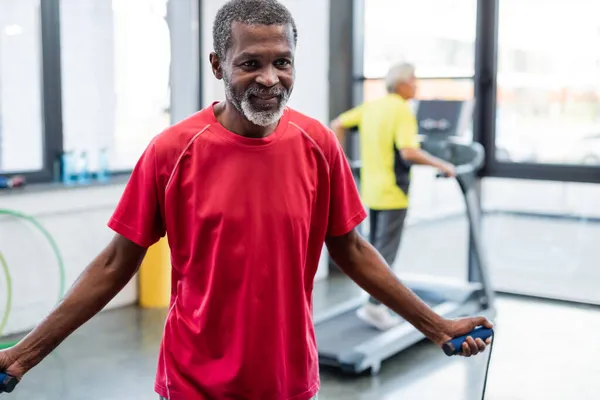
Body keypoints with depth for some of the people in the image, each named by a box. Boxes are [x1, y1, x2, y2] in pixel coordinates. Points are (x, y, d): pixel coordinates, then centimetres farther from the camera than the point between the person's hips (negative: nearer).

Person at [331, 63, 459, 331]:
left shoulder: (371, 107, 9)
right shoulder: (402, 111, -15)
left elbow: (337, 125, 12)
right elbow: (409, 152, -26)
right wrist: (441, 165, -16)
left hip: (371, 191, 8)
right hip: (392, 193, -8)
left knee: (375, 249, 16)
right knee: (385, 253, -3)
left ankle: (379, 300, 24)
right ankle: (373, 305, -4)